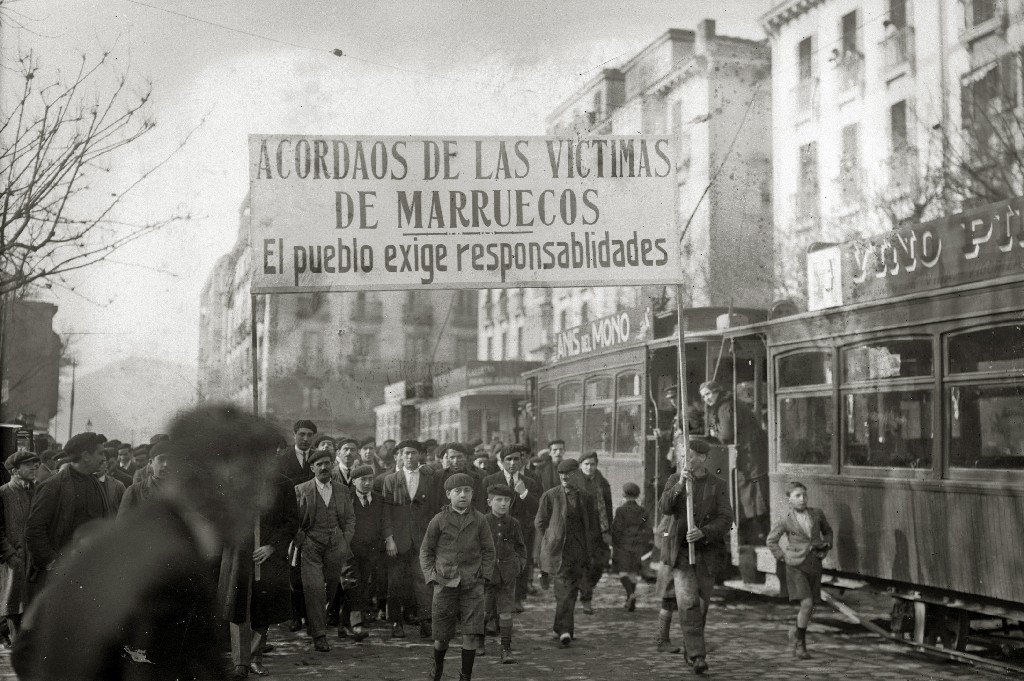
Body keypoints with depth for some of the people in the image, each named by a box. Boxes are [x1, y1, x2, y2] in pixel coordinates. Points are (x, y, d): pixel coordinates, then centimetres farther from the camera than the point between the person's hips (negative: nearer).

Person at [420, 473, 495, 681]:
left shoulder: (480, 520, 1)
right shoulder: (439, 520, -1)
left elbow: (488, 550, 10)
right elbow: (425, 550, 8)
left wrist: (484, 576, 0)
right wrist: (432, 577, -1)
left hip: (472, 585, 0)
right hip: (445, 584, 0)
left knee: (470, 634, -7)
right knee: (442, 635, 4)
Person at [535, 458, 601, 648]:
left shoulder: (585, 498, 9)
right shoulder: (550, 496, 2)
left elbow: (594, 527, 16)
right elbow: (540, 523, 7)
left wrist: (589, 550, 8)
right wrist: (550, 542, 3)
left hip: (579, 552, 3)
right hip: (558, 550, -3)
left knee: (571, 591, 7)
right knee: (564, 589, -14)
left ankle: (562, 629, 20)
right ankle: (565, 630, -19)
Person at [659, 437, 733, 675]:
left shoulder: (718, 485, 0)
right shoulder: (675, 480, 4)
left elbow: (726, 519, -7)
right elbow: (664, 507, -9)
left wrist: (703, 532, -23)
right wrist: (680, 485, -23)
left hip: (707, 552, 1)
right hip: (681, 550, -1)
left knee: (701, 604, 9)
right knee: (688, 603, -14)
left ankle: (690, 647, 30)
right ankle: (697, 655, -15)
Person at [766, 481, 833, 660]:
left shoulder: (817, 514, 4)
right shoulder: (786, 520, -5)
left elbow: (827, 531, 22)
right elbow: (771, 541, 6)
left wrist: (826, 547, 8)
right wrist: (783, 557, -1)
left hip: (815, 564, 4)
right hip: (796, 565, -4)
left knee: (810, 607, 8)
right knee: (806, 603, -16)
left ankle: (798, 638, 29)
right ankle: (800, 644, -2)